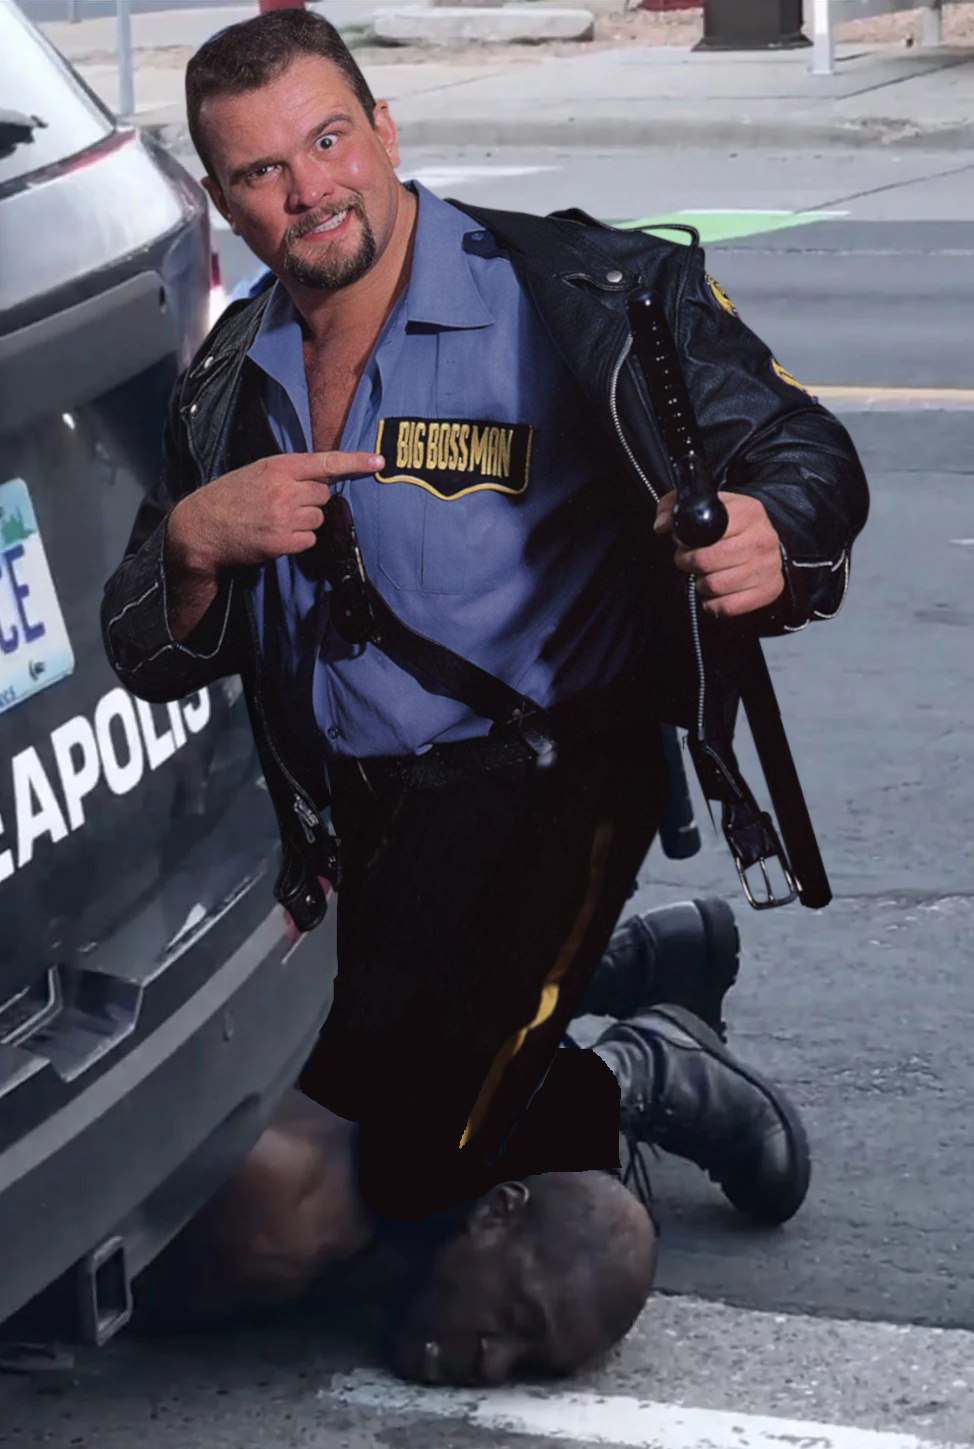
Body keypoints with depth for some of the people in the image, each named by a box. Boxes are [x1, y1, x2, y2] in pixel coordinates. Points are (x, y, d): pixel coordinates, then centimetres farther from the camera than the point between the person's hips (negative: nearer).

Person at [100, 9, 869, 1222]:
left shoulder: (567, 293, -9)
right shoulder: (229, 381, 9)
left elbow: (800, 451, -11)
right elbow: (151, 662, 11)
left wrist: (772, 543, -35)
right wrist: (193, 542, -12)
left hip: (527, 788, -7)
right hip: (333, 825, 7)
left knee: (406, 1157, -22)